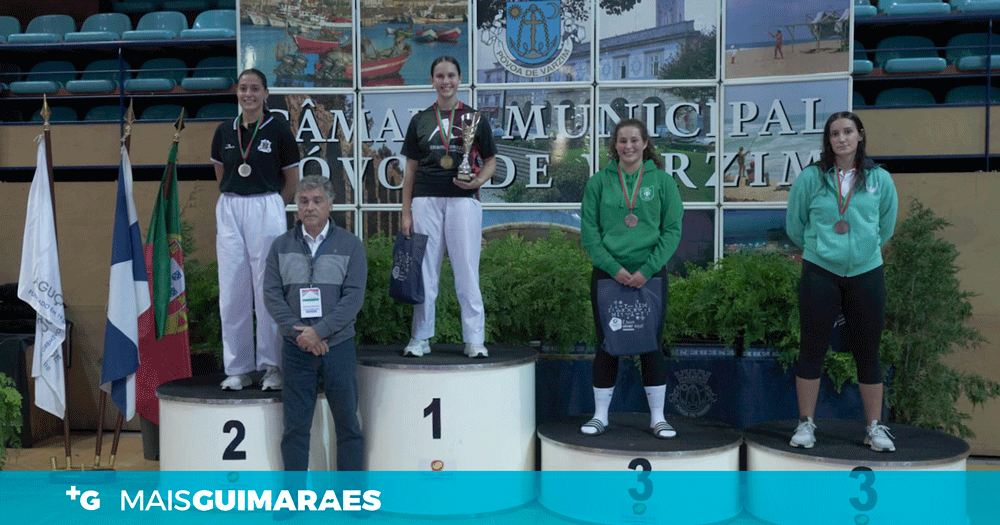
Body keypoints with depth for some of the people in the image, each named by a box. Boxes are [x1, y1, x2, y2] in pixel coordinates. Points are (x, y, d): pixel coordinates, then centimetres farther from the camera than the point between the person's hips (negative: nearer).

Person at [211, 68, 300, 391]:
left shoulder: (278, 129, -2)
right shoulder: (224, 132, 8)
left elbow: (292, 178, 5)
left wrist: (268, 206, 8)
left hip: (266, 209, -3)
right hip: (229, 210, 4)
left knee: (269, 290, -2)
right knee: (232, 291, 4)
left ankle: (273, 367, 9)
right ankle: (237, 369, 13)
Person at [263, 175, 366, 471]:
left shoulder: (350, 245, 2)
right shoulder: (281, 246, 8)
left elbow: (354, 297, -6)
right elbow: (272, 294, 2)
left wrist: (319, 330, -14)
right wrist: (298, 332, -11)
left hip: (338, 345, -1)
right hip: (295, 347, 1)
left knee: (347, 421, 5)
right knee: (295, 424, 5)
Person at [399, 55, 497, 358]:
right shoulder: (420, 120, 12)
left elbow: (490, 161, 12)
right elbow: (410, 169, 12)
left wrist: (478, 181, -10)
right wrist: (406, 212, 6)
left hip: (463, 199, -2)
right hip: (426, 200, 2)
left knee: (467, 272, -2)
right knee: (425, 271, 5)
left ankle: (474, 340, 5)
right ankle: (420, 338, 14)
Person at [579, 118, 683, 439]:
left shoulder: (662, 181, 2)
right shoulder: (598, 182, 3)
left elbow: (672, 230, -2)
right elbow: (589, 232, -1)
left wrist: (647, 270, -11)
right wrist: (613, 268, -11)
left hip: (650, 275, 0)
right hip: (608, 273, 0)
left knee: (650, 344, 6)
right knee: (606, 344, 6)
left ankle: (657, 417, 17)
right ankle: (600, 415, 18)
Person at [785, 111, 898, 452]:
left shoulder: (880, 179, 1)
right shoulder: (811, 178, -4)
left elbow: (885, 227, 13)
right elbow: (794, 225, 7)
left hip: (867, 274, 1)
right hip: (819, 274, -1)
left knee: (867, 353, 7)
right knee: (812, 350, 4)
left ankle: (875, 428, 19)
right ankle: (806, 424, 16)